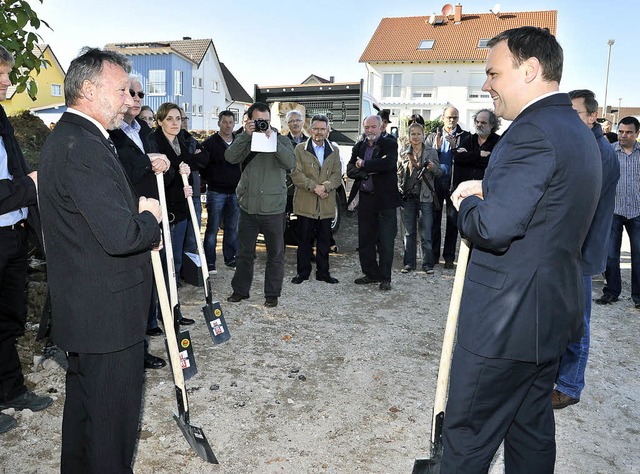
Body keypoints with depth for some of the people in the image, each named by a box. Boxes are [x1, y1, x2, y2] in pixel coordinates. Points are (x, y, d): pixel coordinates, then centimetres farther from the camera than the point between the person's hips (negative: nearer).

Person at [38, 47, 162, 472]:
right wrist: (150, 218, -9)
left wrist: (139, 219, 2)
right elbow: (120, 235, -29)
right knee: (114, 414, 6)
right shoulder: (85, 148, -23)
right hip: (109, 312, -11)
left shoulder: (65, 138, 12)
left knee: (84, 401, 25)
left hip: (82, 307, 11)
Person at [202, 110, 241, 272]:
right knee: (213, 228, 0)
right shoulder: (210, 143, -3)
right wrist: (211, 181, -11)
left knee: (233, 228, 11)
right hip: (216, 192, -4)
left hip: (235, 192, 4)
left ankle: (230, 258, 23)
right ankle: (210, 262, 8)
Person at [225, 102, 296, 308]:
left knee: (275, 254, 6)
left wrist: (272, 140, -24)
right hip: (248, 206, 2)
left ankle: (272, 294, 19)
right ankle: (240, 290, 27)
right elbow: (230, 157, -12)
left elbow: (290, 163, -16)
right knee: (244, 252, 12)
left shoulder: (281, 140, 2)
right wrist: (246, 135, -20)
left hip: (273, 208, -2)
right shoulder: (245, 140, 7)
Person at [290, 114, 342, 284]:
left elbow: (337, 174, 3)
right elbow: (296, 173, -6)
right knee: (304, 240, 5)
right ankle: (303, 272, 15)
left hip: (326, 204, 2)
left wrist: (326, 186, -16)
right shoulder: (300, 149, 4)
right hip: (305, 203, -2)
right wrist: (314, 187, -18)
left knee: (324, 240, 9)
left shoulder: (334, 151, 12)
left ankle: (323, 272, 19)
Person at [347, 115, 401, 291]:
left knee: (385, 241, -1)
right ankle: (371, 274, 23)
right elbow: (350, 171, 1)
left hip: (385, 199, -4)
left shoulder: (390, 145, -1)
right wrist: (372, 169, -14)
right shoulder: (358, 147, 12)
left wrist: (363, 164, -13)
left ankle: (385, 278, 9)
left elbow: (388, 164, -21)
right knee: (365, 240, 10)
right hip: (365, 199, 5)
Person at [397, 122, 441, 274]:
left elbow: (439, 172, 4)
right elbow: (398, 175, 12)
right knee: (409, 232, 8)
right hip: (407, 197, 2)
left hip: (425, 197, -2)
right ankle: (409, 263, 15)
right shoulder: (404, 154, 10)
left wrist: (433, 167, -15)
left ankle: (427, 263, 6)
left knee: (426, 233, -3)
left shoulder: (431, 152, 6)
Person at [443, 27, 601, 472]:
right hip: (553, 314, 10)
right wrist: (487, 191, 3)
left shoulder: (533, 131, -20)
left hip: (504, 322, -10)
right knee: (532, 428, 22)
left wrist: (467, 202, -8)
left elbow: (493, 227, -29)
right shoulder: (578, 131, 12)